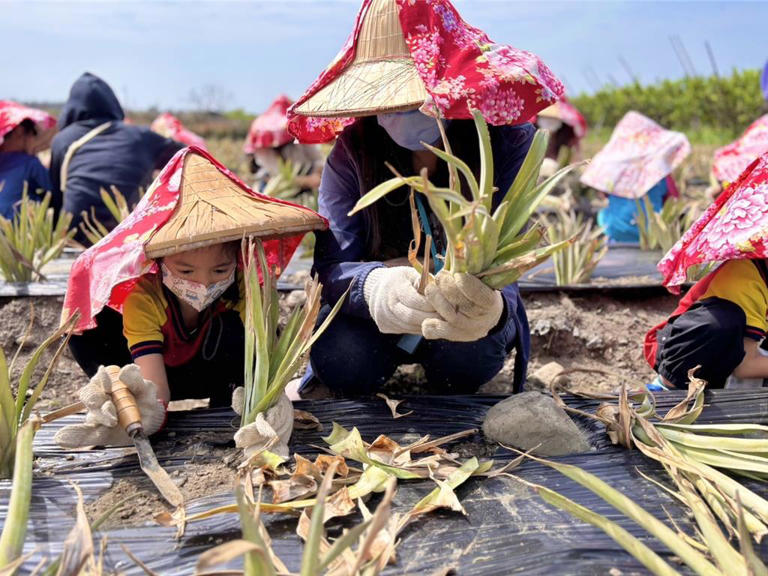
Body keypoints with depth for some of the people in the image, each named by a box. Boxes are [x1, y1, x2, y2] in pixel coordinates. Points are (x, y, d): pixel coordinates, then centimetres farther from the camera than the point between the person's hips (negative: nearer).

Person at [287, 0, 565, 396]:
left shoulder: (506, 140, -20)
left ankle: (450, 400, 4)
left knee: (469, 350, -34)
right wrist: (373, 286, -51)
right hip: (373, 318, 1)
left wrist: (490, 306, -55)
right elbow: (331, 267, -25)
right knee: (338, 355, -30)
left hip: (468, 317, 0)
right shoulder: (353, 150, -16)